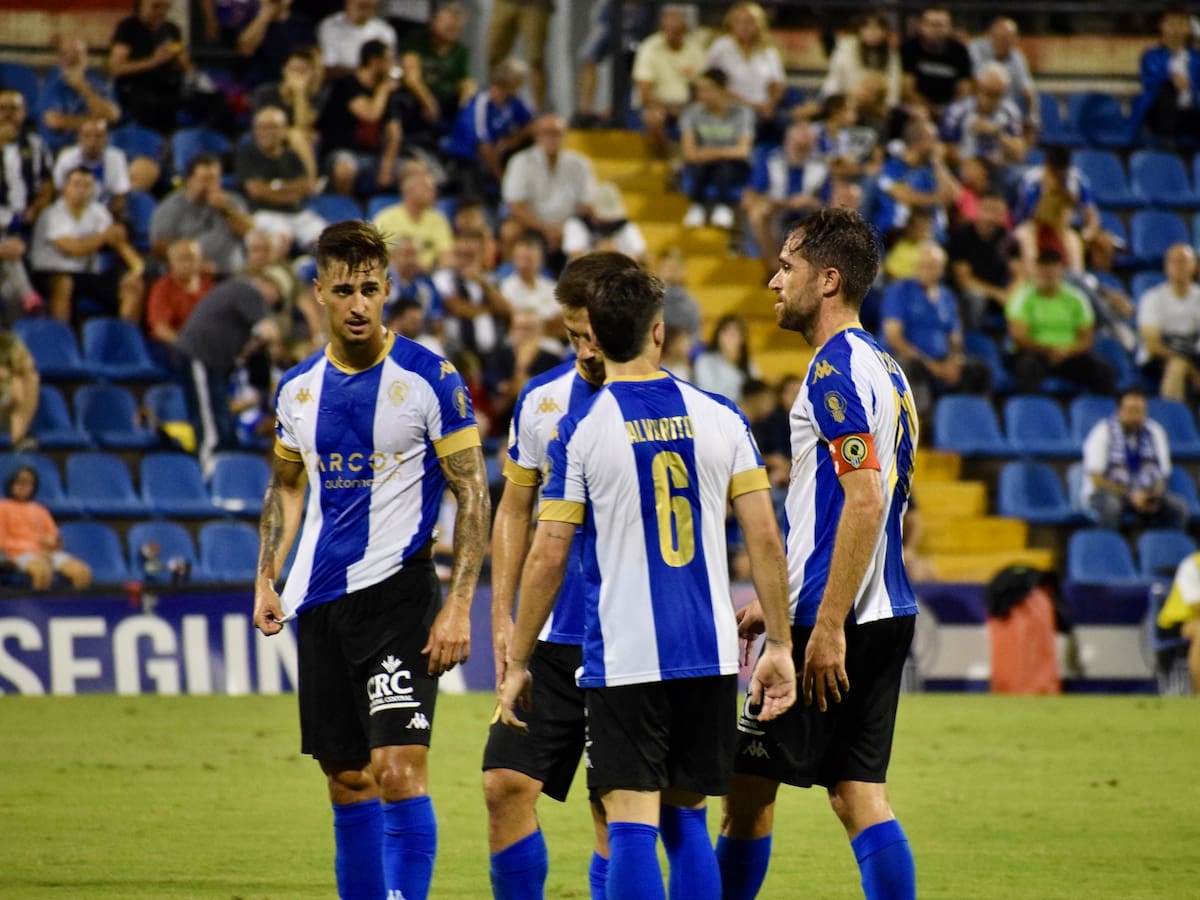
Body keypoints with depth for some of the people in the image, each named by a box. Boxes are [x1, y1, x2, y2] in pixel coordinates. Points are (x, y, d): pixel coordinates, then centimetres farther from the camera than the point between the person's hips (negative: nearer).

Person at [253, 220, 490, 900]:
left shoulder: (429, 378, -7)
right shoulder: (299, 388, 9)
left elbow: (473, 494, -6)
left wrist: (459, 606, -13)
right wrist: (267, 579, 11)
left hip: (398, 590, -5)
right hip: (320, 599, 5)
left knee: (399, 767, -15)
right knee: (347, 779, 9)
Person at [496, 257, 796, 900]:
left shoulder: (579, 430, -6)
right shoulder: (719, 418, 4)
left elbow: (547, 560, -6)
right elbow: (765, 538, 2)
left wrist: (516, 665, 3)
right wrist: (778, 645, 8)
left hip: (624, 658, -4)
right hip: (710, 655, 4)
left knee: (632, 825, -5)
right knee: (686, 820, 15)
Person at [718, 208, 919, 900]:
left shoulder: (837, 368, -12)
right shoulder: (885, 368, 18)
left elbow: (864, 502, -21)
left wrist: (827, 625, -22)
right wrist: (780, 605, 27)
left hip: (834, 616, -9)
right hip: (886, 613, 9)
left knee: (750, 781, -1)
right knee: (859, 791, 6)